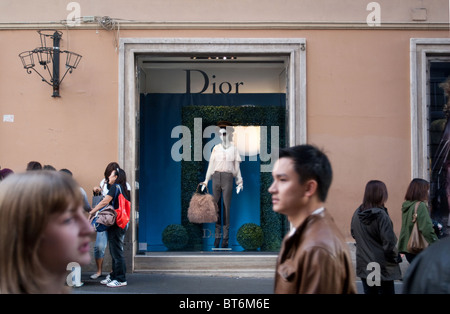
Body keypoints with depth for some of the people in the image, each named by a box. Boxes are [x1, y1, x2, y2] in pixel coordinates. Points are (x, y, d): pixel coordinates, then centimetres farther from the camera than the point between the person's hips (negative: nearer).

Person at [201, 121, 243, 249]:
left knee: (226, 206, -4)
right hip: (216, 177, 2)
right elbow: (211, 166, 12)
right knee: (216, 206, 2)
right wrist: (205, 182, 10)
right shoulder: (216, 148, 11)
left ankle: (225, 238, 1)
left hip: (227, 178, -2)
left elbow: (236, 167, 8)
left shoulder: (233, 148, 7)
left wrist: (240, 183, 4)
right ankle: (217, 236, 8)